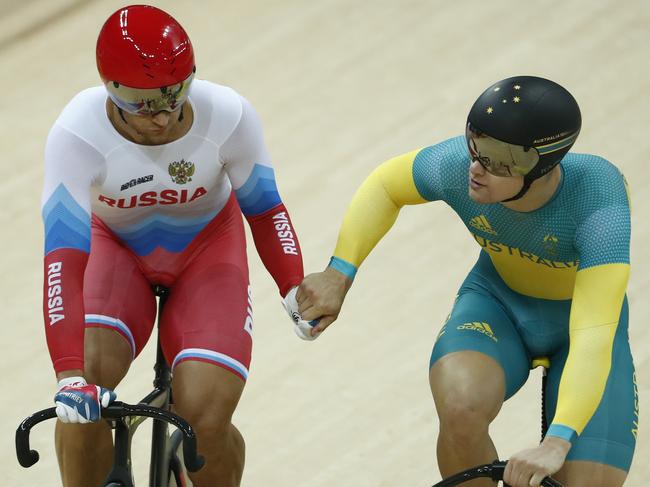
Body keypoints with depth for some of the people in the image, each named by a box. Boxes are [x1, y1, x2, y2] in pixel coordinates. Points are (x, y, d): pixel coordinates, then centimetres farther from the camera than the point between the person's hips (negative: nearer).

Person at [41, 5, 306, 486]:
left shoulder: (229, 117, -29)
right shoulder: (77, 135, -34)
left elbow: (264, 208, -9)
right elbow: (63, 260, -37)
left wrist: (294, 286, -20)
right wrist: (70, 376, -46)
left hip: (207, 246, 0)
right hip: (118, 248, 0)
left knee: (206, 422, -18)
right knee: (84, 395, -26)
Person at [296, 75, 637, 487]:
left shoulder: (599, 202, -38)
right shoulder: (456, 166, -28)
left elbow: (593, 337, -46)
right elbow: (386, 185, -3)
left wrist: (558, 441, -57)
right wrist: (339, 274, -11)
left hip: (581, 317, -2)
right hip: (498, 301, 2)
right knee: (462, 409, -33)